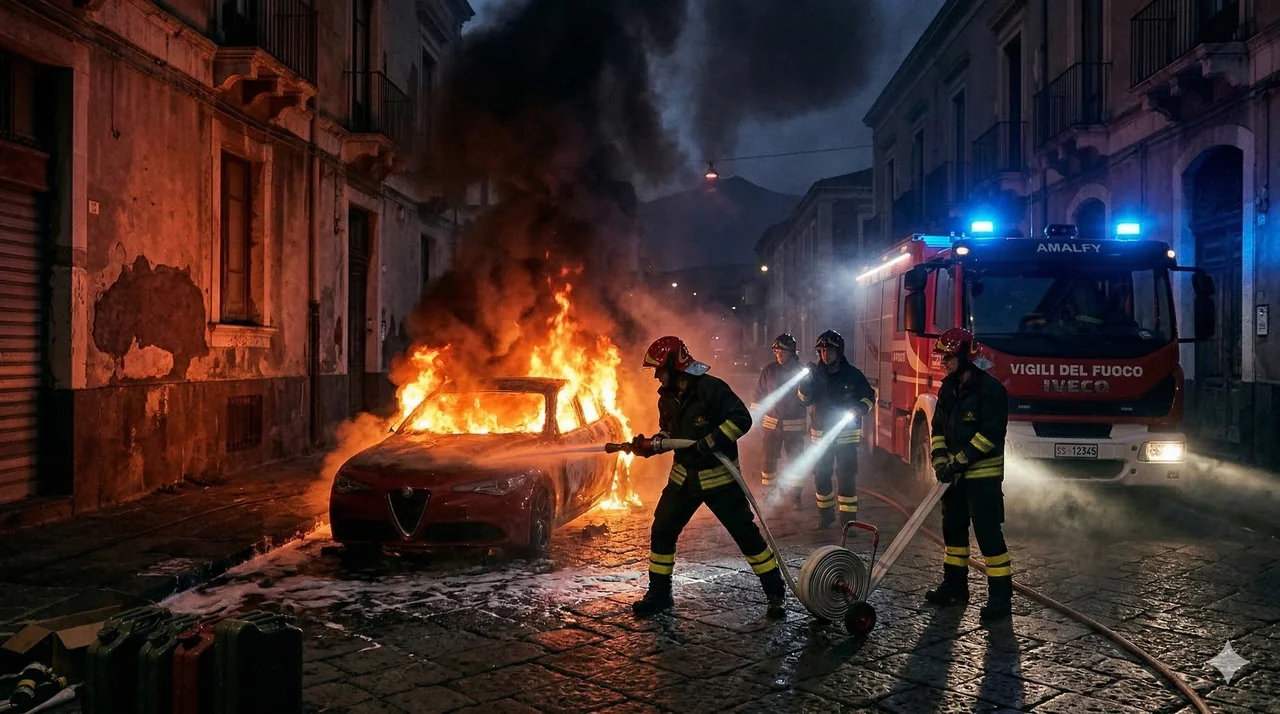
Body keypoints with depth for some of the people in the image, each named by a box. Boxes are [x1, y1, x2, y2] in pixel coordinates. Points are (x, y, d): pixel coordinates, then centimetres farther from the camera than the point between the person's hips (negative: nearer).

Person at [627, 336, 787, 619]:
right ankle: (659, 594, 22)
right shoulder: (667, 398, 4)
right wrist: (650, 445, -2)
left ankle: (776, 593, 12)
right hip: (684, 477, 7)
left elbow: (742, 418, -21)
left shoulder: (711, 388, -19)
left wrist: (711, 442, -27)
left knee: (746, 533, -2)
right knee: (661, 532, 6)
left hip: (719, 478, -7)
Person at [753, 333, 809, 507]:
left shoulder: (802, 371, -5)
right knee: (769, 459, 6)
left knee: (795, 460, 5)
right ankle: (768, 490, 21)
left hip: (795, 425, -1)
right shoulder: (768, 370, -2)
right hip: (772, 422, 1)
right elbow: (760, 393, 6)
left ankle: (796, 494, 18)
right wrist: (756, 414, 6)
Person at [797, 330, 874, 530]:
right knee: (821, 476, 9)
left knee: (846, 477, -4)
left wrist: (861, 407, -20)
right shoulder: (816, 374, 3)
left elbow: (869, 396, 1)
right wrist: (805, 382, -20)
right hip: (821, 434, 3)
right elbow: (804, 398, -1)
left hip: (846, 435, -3)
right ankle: (825, 514, 25)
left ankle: (848, 519, 0)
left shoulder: (853, 374, -4)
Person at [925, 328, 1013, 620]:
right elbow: (938, 427, 10)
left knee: (987, 533, -7)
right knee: (953, 528, 15)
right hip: (954, 474, 8)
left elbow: (992, 433, -20)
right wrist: (941, 461, -5)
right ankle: (955, 585, 27)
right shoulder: (947, 389, 9)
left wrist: (961, 460, -20)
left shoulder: (990, 388, -14)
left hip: (982, 475, -8)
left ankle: (1001, 594, -1)